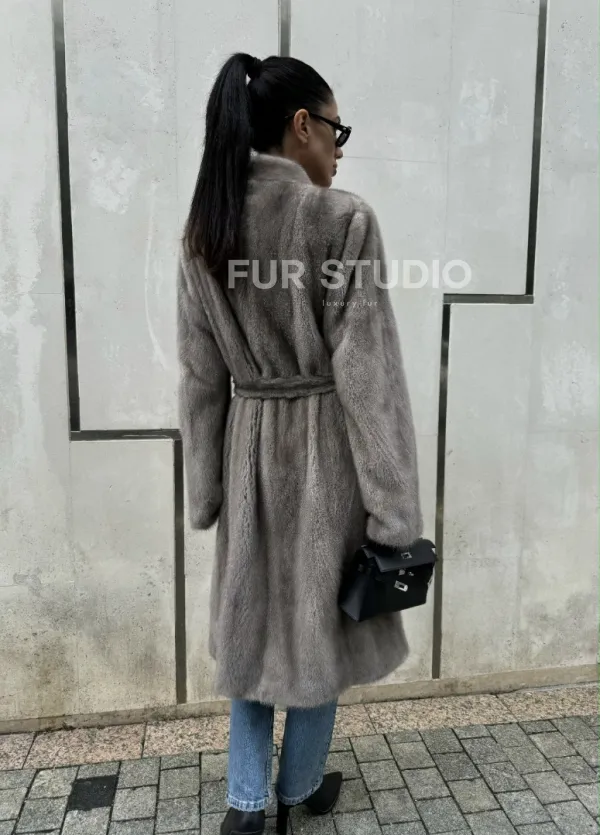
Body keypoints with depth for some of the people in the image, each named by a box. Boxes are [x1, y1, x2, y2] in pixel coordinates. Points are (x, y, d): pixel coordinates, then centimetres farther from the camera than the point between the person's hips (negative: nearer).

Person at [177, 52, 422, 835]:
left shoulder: (205, 229, 2)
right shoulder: (343, 219, -14)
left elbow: (200, 376, 3)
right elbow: (367, 374, -17)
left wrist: (204, 489, 11)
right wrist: (393, 509, -10)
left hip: (249, 446, 5)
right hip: (325, 448, -4)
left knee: (253, 619, 20)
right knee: (319, 620, 15)